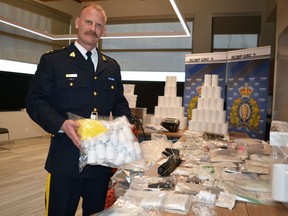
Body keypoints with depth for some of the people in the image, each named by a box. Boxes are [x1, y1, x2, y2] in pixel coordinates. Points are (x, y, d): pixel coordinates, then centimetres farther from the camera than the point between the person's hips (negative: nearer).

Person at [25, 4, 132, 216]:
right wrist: (61, 124, -24)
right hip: (65, 158, -4)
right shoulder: (52, 60, 0)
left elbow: (120, 102, 19)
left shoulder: (112, 66, 14)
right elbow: (35, 100, -6)